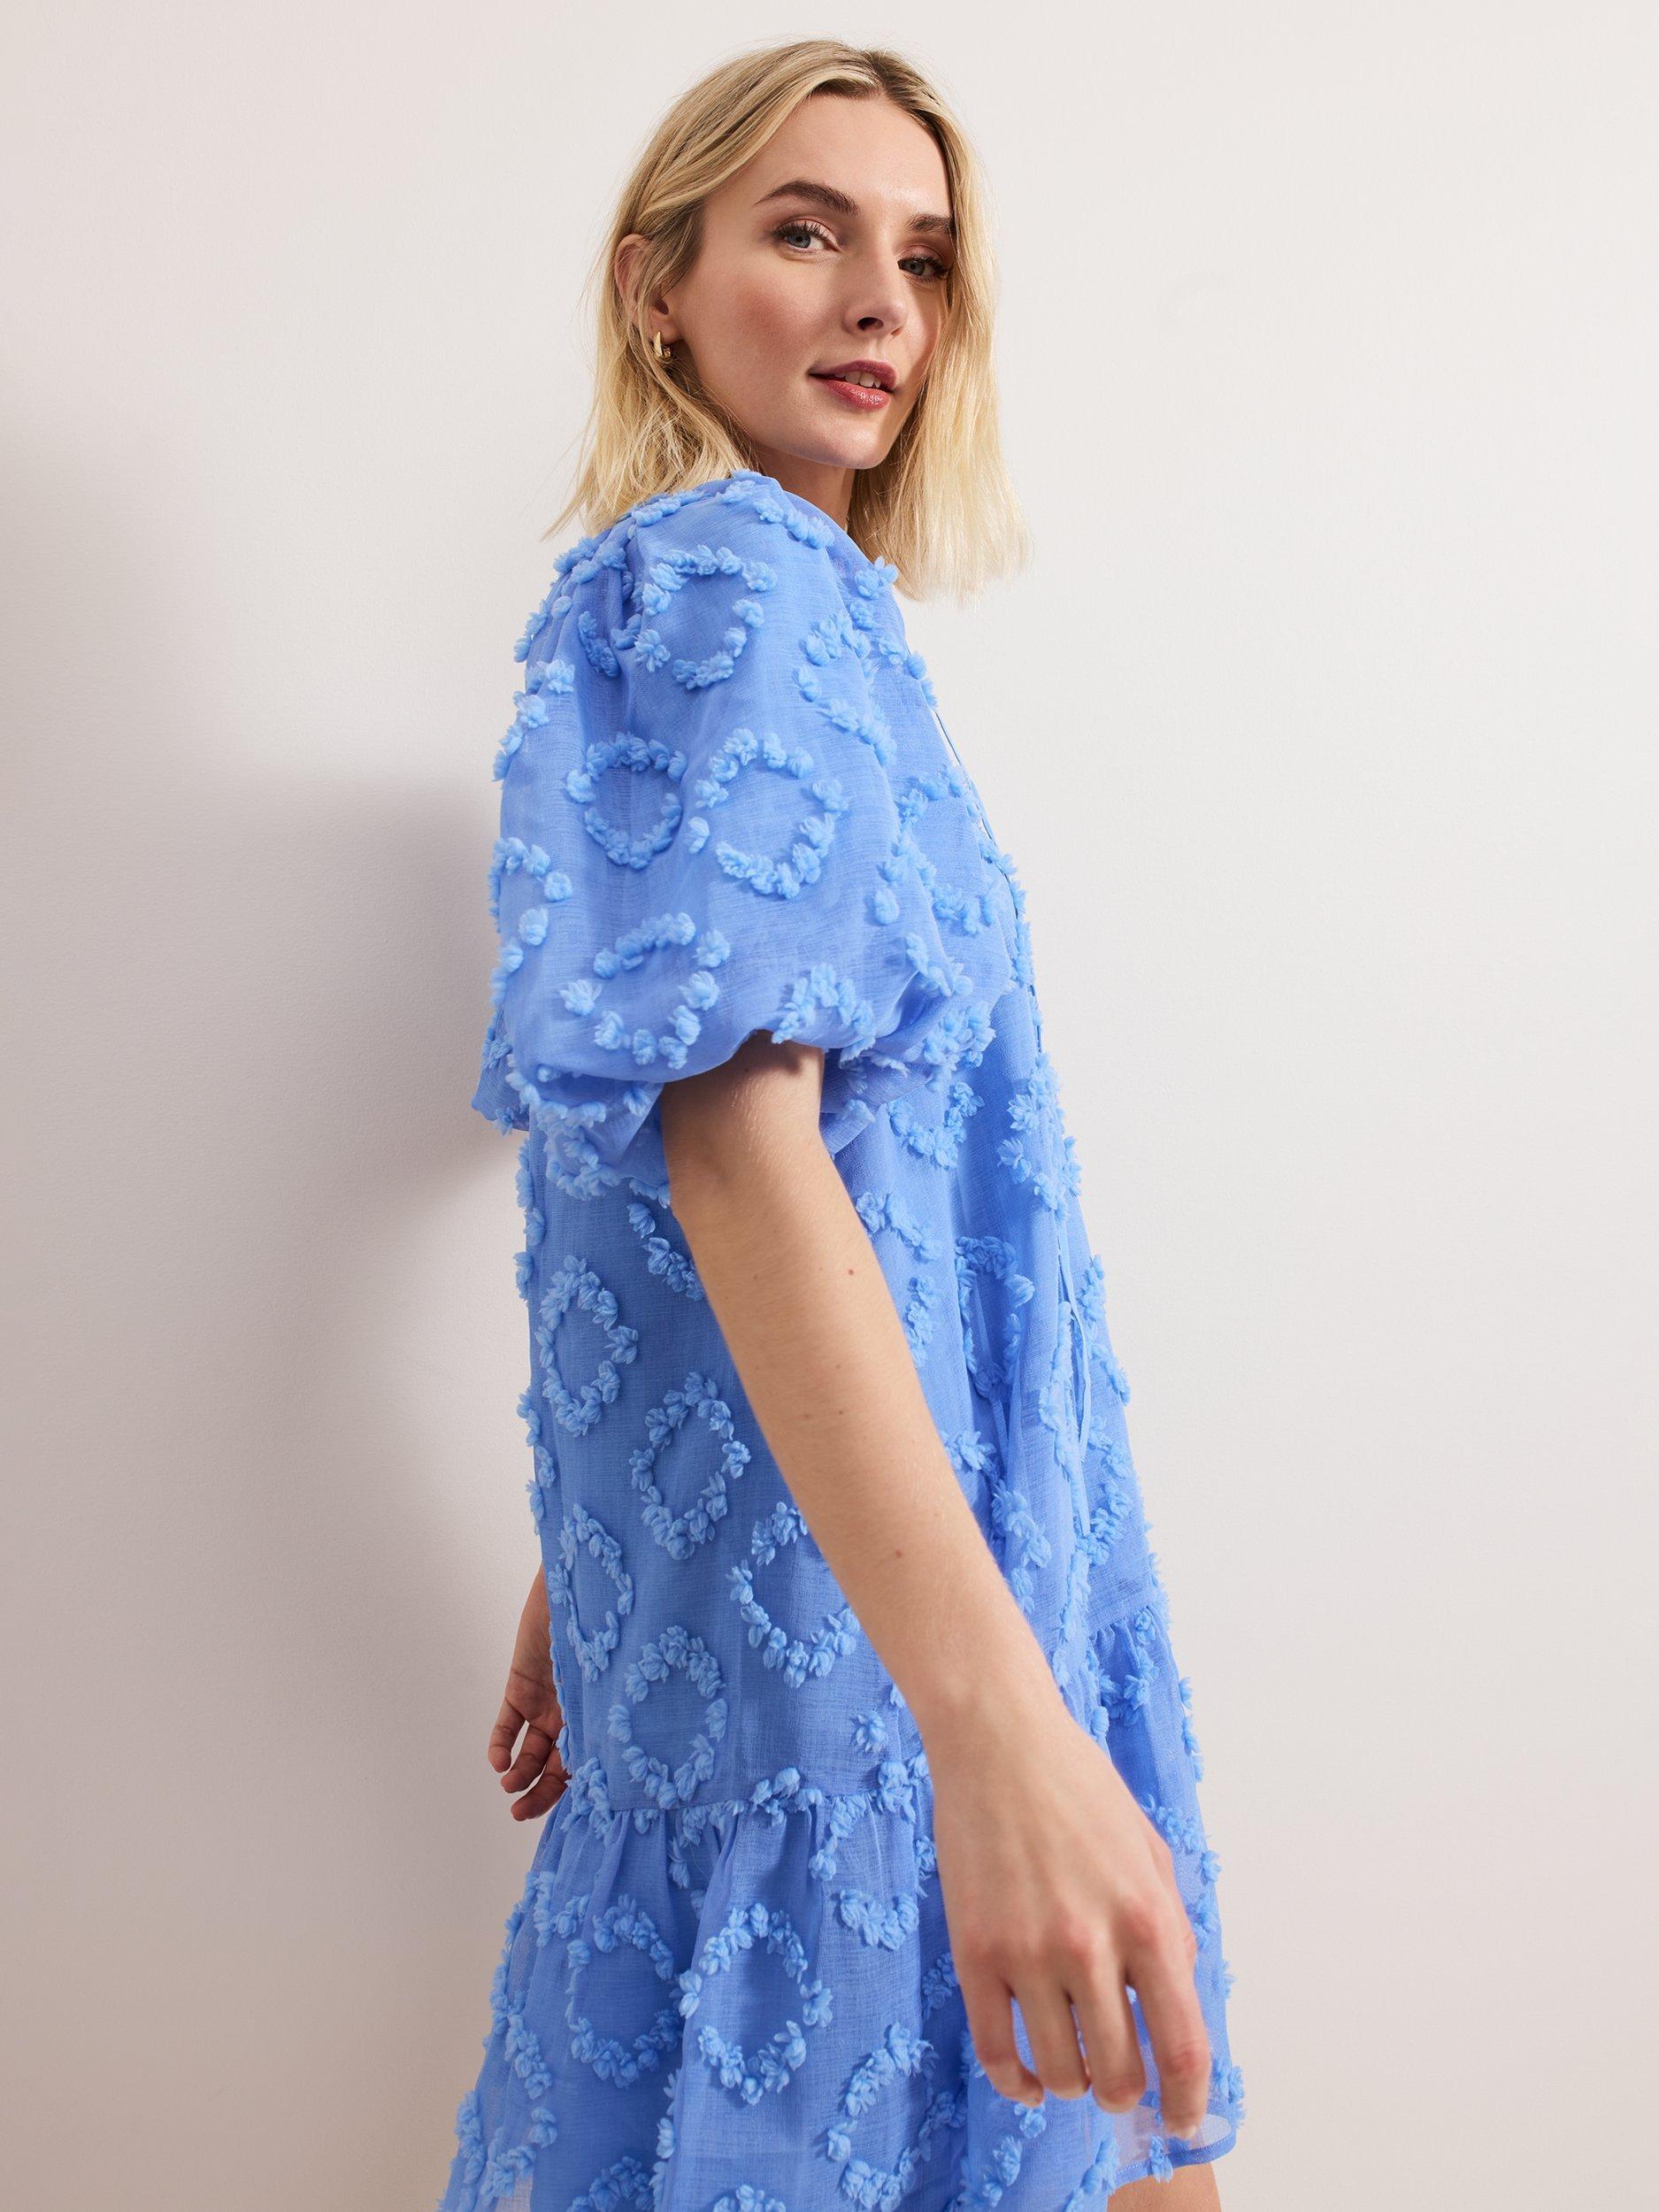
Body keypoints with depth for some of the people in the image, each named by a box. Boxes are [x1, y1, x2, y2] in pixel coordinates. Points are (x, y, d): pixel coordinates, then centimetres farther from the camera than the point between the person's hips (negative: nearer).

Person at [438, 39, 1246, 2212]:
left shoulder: (761, 593, 17)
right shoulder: (733, 578, -12)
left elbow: (633, 1158, 18)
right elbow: (729, 1120, -26)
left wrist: (591, 1567, 20)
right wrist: (998, 1711, -33)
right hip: (851, 1602, -9)